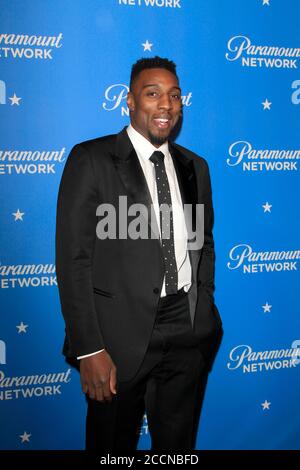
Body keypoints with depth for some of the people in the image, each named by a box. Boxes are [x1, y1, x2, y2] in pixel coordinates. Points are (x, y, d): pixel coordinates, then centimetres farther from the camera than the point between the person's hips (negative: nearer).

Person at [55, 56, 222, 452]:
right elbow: (73, 258, -11)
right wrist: (89, 348, -15)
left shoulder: (196, 167, 9)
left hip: (190, 335, 5)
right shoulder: (91, 159, -7)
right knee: (113, 445, 13)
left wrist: (204, 313, 8)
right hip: (122, 335, -4)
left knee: (178, 446, 19)